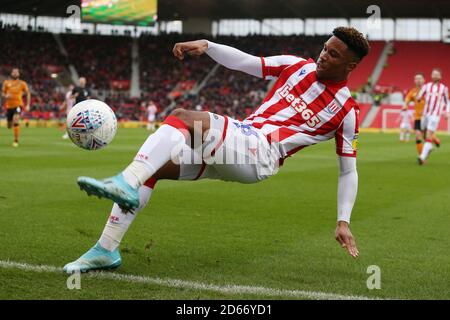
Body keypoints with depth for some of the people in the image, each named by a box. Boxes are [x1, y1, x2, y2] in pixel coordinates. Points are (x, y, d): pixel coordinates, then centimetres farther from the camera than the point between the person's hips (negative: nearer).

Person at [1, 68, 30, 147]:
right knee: (9, 125, 12)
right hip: (9, 105, 3)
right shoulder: (6, 82, 6)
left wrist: (27, 105, 0)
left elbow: (28, 94, 8)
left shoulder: (22, 83, 1)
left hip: (18, 105, -3)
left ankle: (16, 140, -18)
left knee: (16, 121, -26)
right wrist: (5, 96, -11)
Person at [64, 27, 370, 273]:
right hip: (238, 142, 6)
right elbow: (244, 62, 15)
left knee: (182, 117, -29)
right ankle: (106, 250, -8)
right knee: (149, 166, -10)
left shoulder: (347, 112, 4)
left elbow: (349, 171, 8)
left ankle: (126, 184, -44)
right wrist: (206, 45, -2)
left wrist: (344, 222, 1)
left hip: (260, 154, -6)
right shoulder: (299, 66, 16)